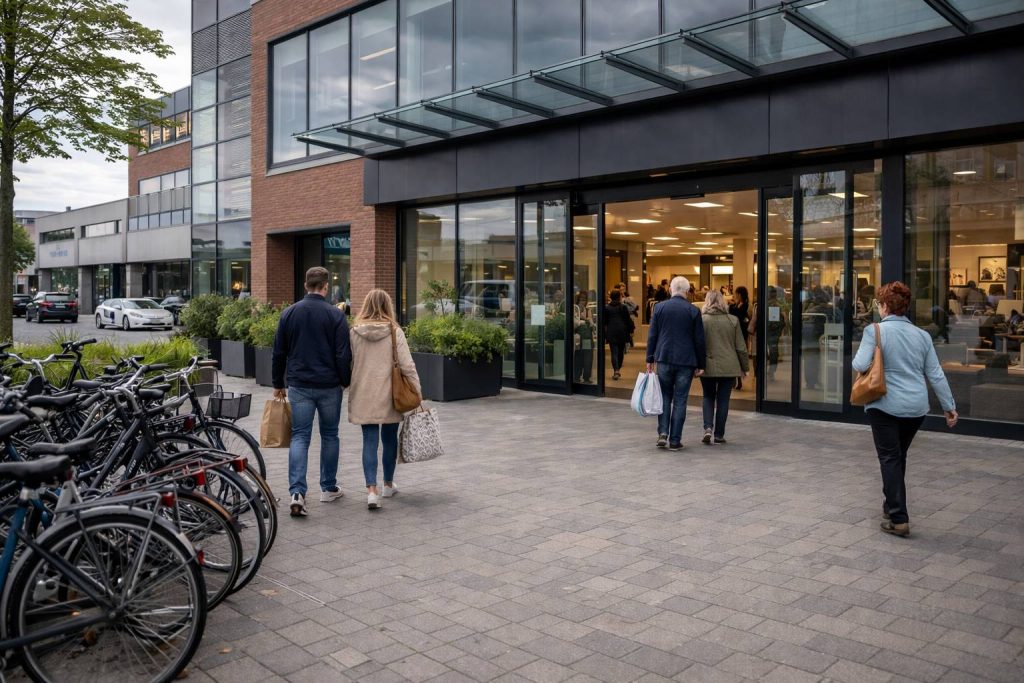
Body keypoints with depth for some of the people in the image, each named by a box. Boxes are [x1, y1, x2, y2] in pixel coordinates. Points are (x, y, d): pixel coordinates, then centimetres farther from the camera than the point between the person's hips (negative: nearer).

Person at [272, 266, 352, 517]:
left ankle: (297, 492, -12)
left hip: (299, 386, 2)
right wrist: (347, 383, 5)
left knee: (299, 437, 2)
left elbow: (278, 353, 7)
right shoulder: (336, 315, -7)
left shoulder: (289, 313, 3)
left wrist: (278, 384, 16)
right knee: (329, 435, 13)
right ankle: (329, 488, 22)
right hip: (329, 386, -2)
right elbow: (343, 355, -9)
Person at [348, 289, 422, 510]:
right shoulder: (394, 331, -8)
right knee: (389, 439, 15)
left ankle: (372, 489, -8)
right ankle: (388, 485, 29)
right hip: (390, 396, -1)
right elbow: (407, 365, -10)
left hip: (363, 396, 1)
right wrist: (417, 392, -3)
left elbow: (348, 364, 3)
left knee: (370, 441, 4)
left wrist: (347, 386, 17)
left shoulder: (354, 332, -2)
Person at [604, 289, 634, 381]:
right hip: (622, 332, 0)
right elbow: (628, 319, -1)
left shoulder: (606, 307, 0)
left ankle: (615, 371, -17)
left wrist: (605, 332, 13)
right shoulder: (623, 307, -4)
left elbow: (604, 321, 4)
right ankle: (618, 369, 21)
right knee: (620, 351, 13)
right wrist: (630, 330, 10)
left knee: (614, 352, -2)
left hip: (611, 332, 0)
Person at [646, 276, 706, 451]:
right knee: (680, 400, 4)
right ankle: (674, 440, 6)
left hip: (664, 359, 1)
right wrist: (700, 364, 6)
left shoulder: (659, 307, 0)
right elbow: (699, 340, -1)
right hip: (686, 361, -1)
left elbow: (652, 335, 1)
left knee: (665, 397, 14)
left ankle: (663, 433, 2)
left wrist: (650, 359, 8)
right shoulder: (693, 310, -3)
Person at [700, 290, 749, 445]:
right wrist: (745, 367, 12)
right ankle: (719, 435, 12)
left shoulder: (701, 320, -6)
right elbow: (740, 347, 3)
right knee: (723, 400, 8)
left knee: (708, 397, 15)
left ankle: (708, 428, -2)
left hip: (708, 367, 0)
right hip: (728, 367, 1)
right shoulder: (733, 320, -1)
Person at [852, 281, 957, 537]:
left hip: (886, 405, -5)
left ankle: (898, 518, -5)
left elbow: (861, 365, -18)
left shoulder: (875, 331, -10)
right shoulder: (922, 335, 6)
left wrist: (856, 359, 5)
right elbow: (935, 375, 7)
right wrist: (949, 406, 13)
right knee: (899, 456, 20)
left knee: (890, 459, 0)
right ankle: (892, 505, 32)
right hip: (916, 407, 5)